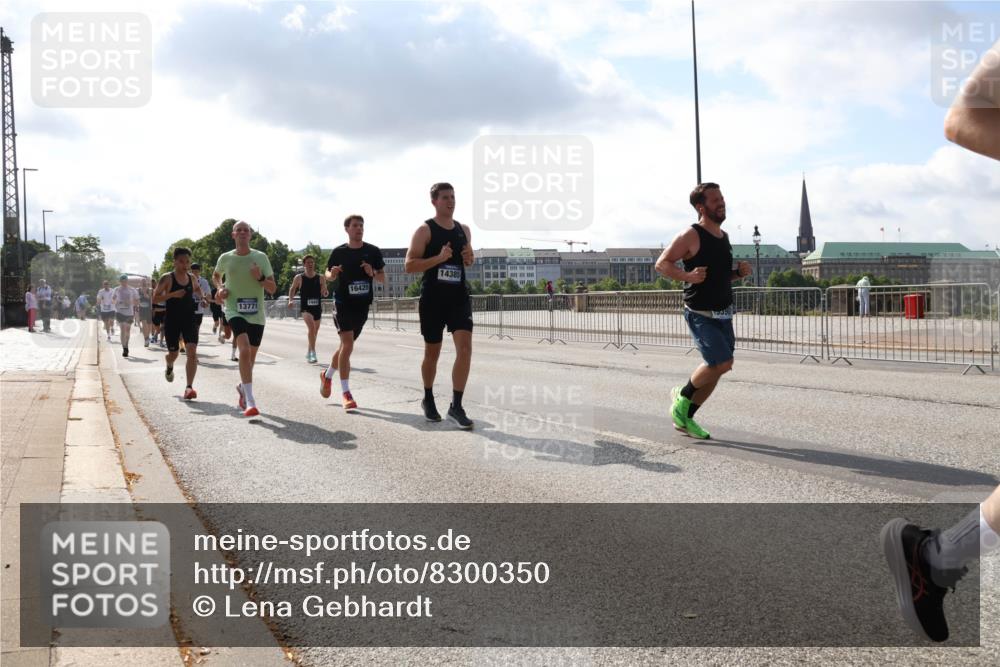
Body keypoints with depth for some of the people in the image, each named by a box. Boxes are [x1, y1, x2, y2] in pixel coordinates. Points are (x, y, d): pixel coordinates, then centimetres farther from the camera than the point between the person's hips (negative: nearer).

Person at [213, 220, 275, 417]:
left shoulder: (260, 257, 2)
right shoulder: (225, 258, 3)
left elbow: (272, 288, 3)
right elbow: (216, 276, 25)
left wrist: (260, 278, -15)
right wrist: (220, 288, 4)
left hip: (256, 314, 2)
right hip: (234, 311, -2)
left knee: (250, 358, 13)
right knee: (245, 350, -25)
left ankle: (242, 387, 45)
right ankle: (250, 402, -28)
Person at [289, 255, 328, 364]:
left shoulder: (320, 278, 2)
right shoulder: (299, 278, -1)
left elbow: (325, 294, 6)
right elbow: (292, 289, 12)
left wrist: (325, 292, -17)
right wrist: (290, 300, -3)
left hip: (317, 308, 4)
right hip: (305, 308, -4)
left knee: (314, 331, 14)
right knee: (311, 327, -27)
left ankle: (309, 353, 35)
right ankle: (313, 352, -27)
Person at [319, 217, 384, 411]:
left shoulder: (373, 251, 2)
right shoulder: (338, 252, -1)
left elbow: (383, 278, 7)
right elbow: (327, 275, 10)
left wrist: (373, 273, -14)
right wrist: (331, 275, -14)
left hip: (362, 305, 3)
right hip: (343, 302, -3)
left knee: (346, 345, 15)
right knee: (347, 344, -16)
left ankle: (327, 375, 41)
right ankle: (345, 392, -12)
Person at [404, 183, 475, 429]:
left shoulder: (464, 230, 11)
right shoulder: (425, 230, -6)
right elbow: (409, 265, -11)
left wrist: (470, 259, 1)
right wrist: (439, 258, -23)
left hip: (459, 296, 4)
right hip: (433, 298, -3)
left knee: (465, 347, -13)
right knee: (432, 352, 9)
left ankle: (456, 406, -10)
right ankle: (428, 399, 31)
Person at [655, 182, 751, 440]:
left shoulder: (724, 237, 12)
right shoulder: (691, 236, -12)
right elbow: (661, 264, -9)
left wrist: (740, 272, 3)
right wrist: (687, 276, -25)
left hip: (723, 314, 8)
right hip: (700, 315, -8)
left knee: (715, 370, 8)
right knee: (722, 363, -18)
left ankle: (685, 418, 23)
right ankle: (682, 396, 7)